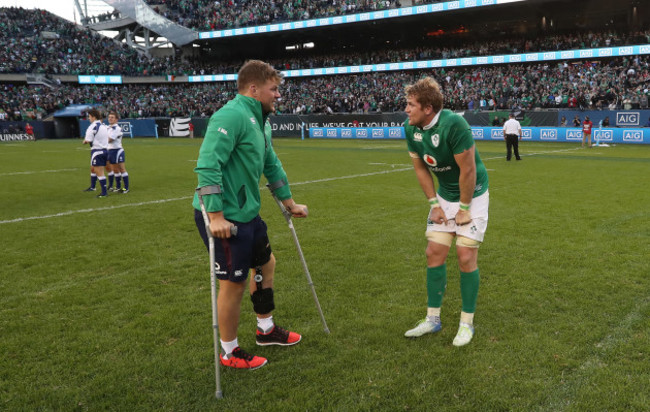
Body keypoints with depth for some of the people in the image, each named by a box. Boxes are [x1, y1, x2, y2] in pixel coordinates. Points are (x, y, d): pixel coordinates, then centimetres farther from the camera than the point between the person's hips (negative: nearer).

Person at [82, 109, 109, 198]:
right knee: (92, 169, 25)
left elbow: (88, 141, -18)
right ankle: (92, 187, 39)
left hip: (97, 151, -9)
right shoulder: (103, 126, 10)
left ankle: (104, 192, -3)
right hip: (104, 149, 9)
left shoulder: (92, 127, -15)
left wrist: (85, 141, 5)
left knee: (100, 173, -5)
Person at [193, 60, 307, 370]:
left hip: (247, 213, 10)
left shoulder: (260, 121, 12)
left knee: (266, 264, 22)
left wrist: (290, 204, 27)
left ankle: (266, 329, 41)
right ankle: (229, 352, 21)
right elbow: (207, 165, -27)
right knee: (234, 283, 1)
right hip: (224, 217, -10)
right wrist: (216, 216, -28)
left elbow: (272, 166, 22)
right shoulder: (231, 116, -19)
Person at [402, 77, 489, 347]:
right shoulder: (411, 128, -7)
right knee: (434, 253, 4)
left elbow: (468, 169, -24)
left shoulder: (453, 124, -29)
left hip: (472, 195, -6)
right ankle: (432, 319, 17)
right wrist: (434, 204, 0)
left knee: (466, 257, -5)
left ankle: (467, 323, 11)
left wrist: (464, 208, -17)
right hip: (444, 196, 6)